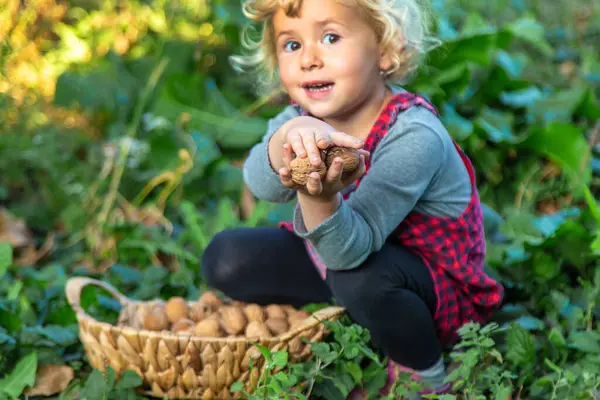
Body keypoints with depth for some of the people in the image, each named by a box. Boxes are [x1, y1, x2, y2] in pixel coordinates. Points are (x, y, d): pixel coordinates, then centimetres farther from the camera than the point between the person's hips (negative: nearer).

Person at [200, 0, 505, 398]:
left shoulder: (414, 137, -31)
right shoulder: (304, 117, -11)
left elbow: (352, 249, -38)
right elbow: (262, 185, -33)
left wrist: (319, 199, -59)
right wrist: (288, 137, -54)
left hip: (439, 288, -6)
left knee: (360, 279, -39)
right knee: (225, 258, -7)